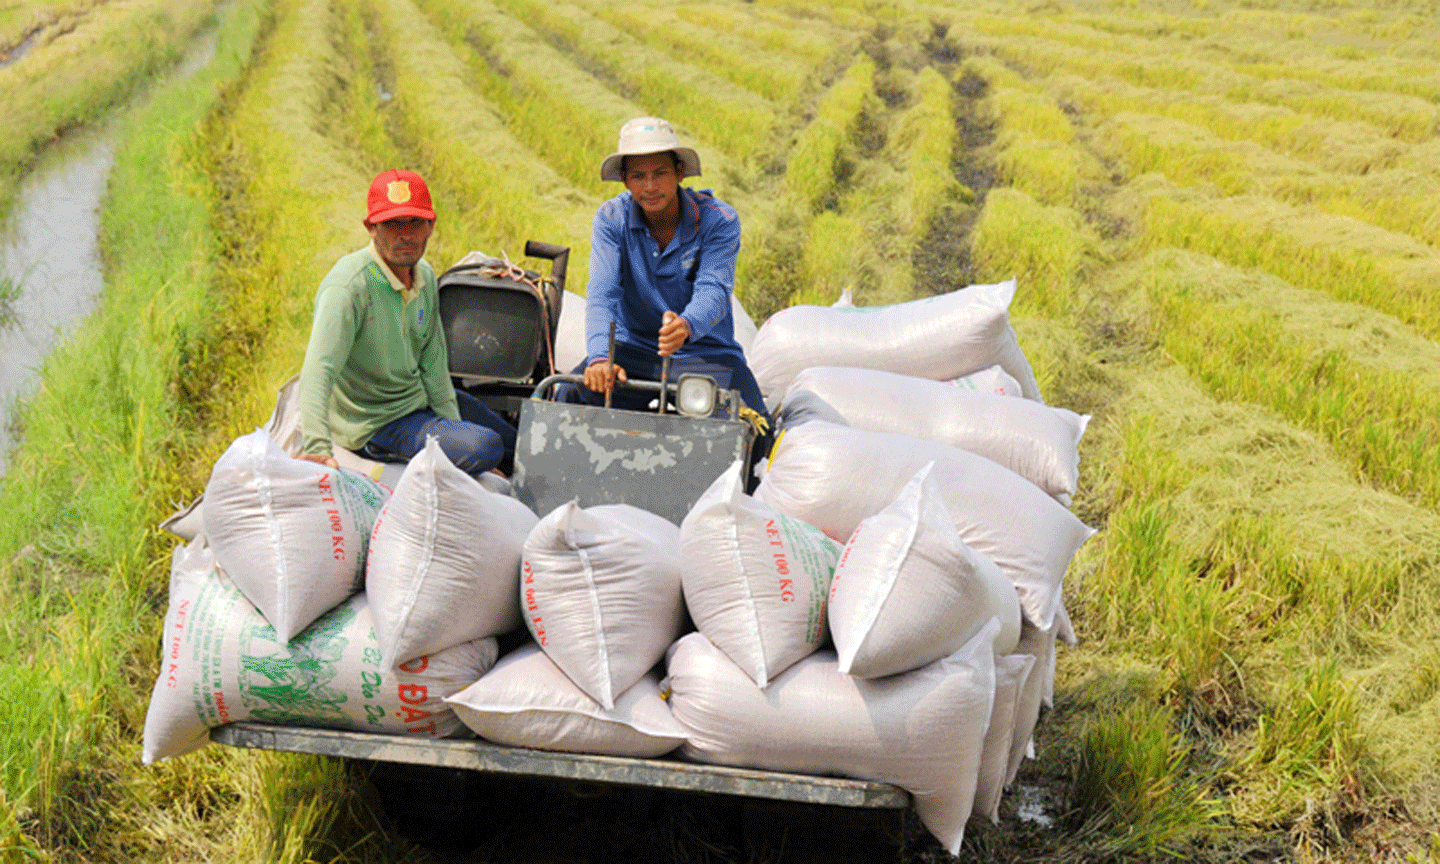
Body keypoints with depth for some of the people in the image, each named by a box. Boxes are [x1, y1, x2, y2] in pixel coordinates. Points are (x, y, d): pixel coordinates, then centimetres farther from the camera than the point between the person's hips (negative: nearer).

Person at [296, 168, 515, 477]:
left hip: (422, 398, 8)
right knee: (486, 448, -24)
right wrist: (317, 447, -50)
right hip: (377, 424, -8)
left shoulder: (425, 276, -2)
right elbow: (320, 368, -38)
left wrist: (454, 426, 1)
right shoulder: (348, 286, -29)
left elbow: (433, 364, 6)